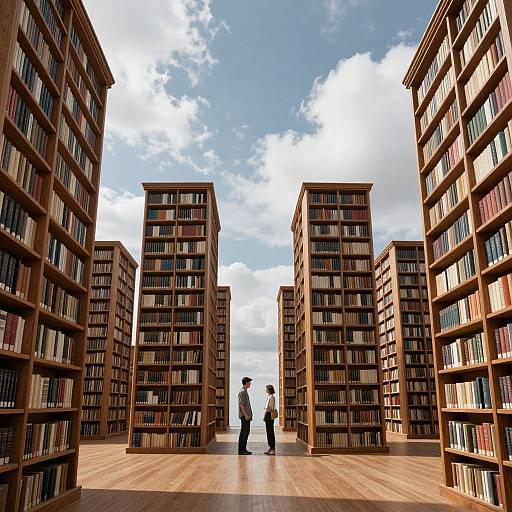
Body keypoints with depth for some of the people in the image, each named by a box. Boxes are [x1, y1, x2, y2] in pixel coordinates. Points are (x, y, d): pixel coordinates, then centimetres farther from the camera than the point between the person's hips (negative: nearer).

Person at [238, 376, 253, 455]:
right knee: (244, 432, -7)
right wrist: (245, 415, -22)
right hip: (244, 416, -10)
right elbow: (241, 404, -20)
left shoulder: (245, 392, 17)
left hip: (247, 416, 10)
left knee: (246, 432, 12)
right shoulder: (242, 392, -14)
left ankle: (244, 449, 17)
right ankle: (241, 450, -2)